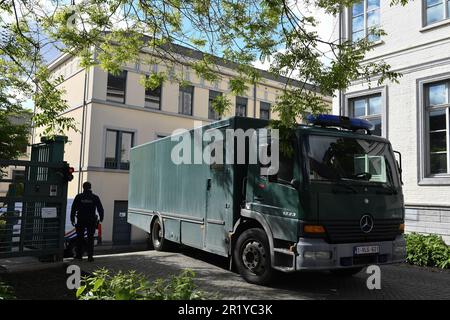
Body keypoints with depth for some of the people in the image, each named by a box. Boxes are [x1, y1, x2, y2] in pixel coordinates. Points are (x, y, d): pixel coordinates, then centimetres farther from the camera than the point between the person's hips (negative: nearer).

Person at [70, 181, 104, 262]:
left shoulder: (78, 197, -1)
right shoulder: (95, 197, 0)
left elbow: (73, 208, -1)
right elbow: (100, 209, 4)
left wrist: (72, 219, 6)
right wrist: (101, 218, 15)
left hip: (81, 220, 0)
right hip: (91, 221, 0)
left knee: (80, 238, 12)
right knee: (90, 238, 5)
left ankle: (79, 255, 15)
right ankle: (90, 256, 1)